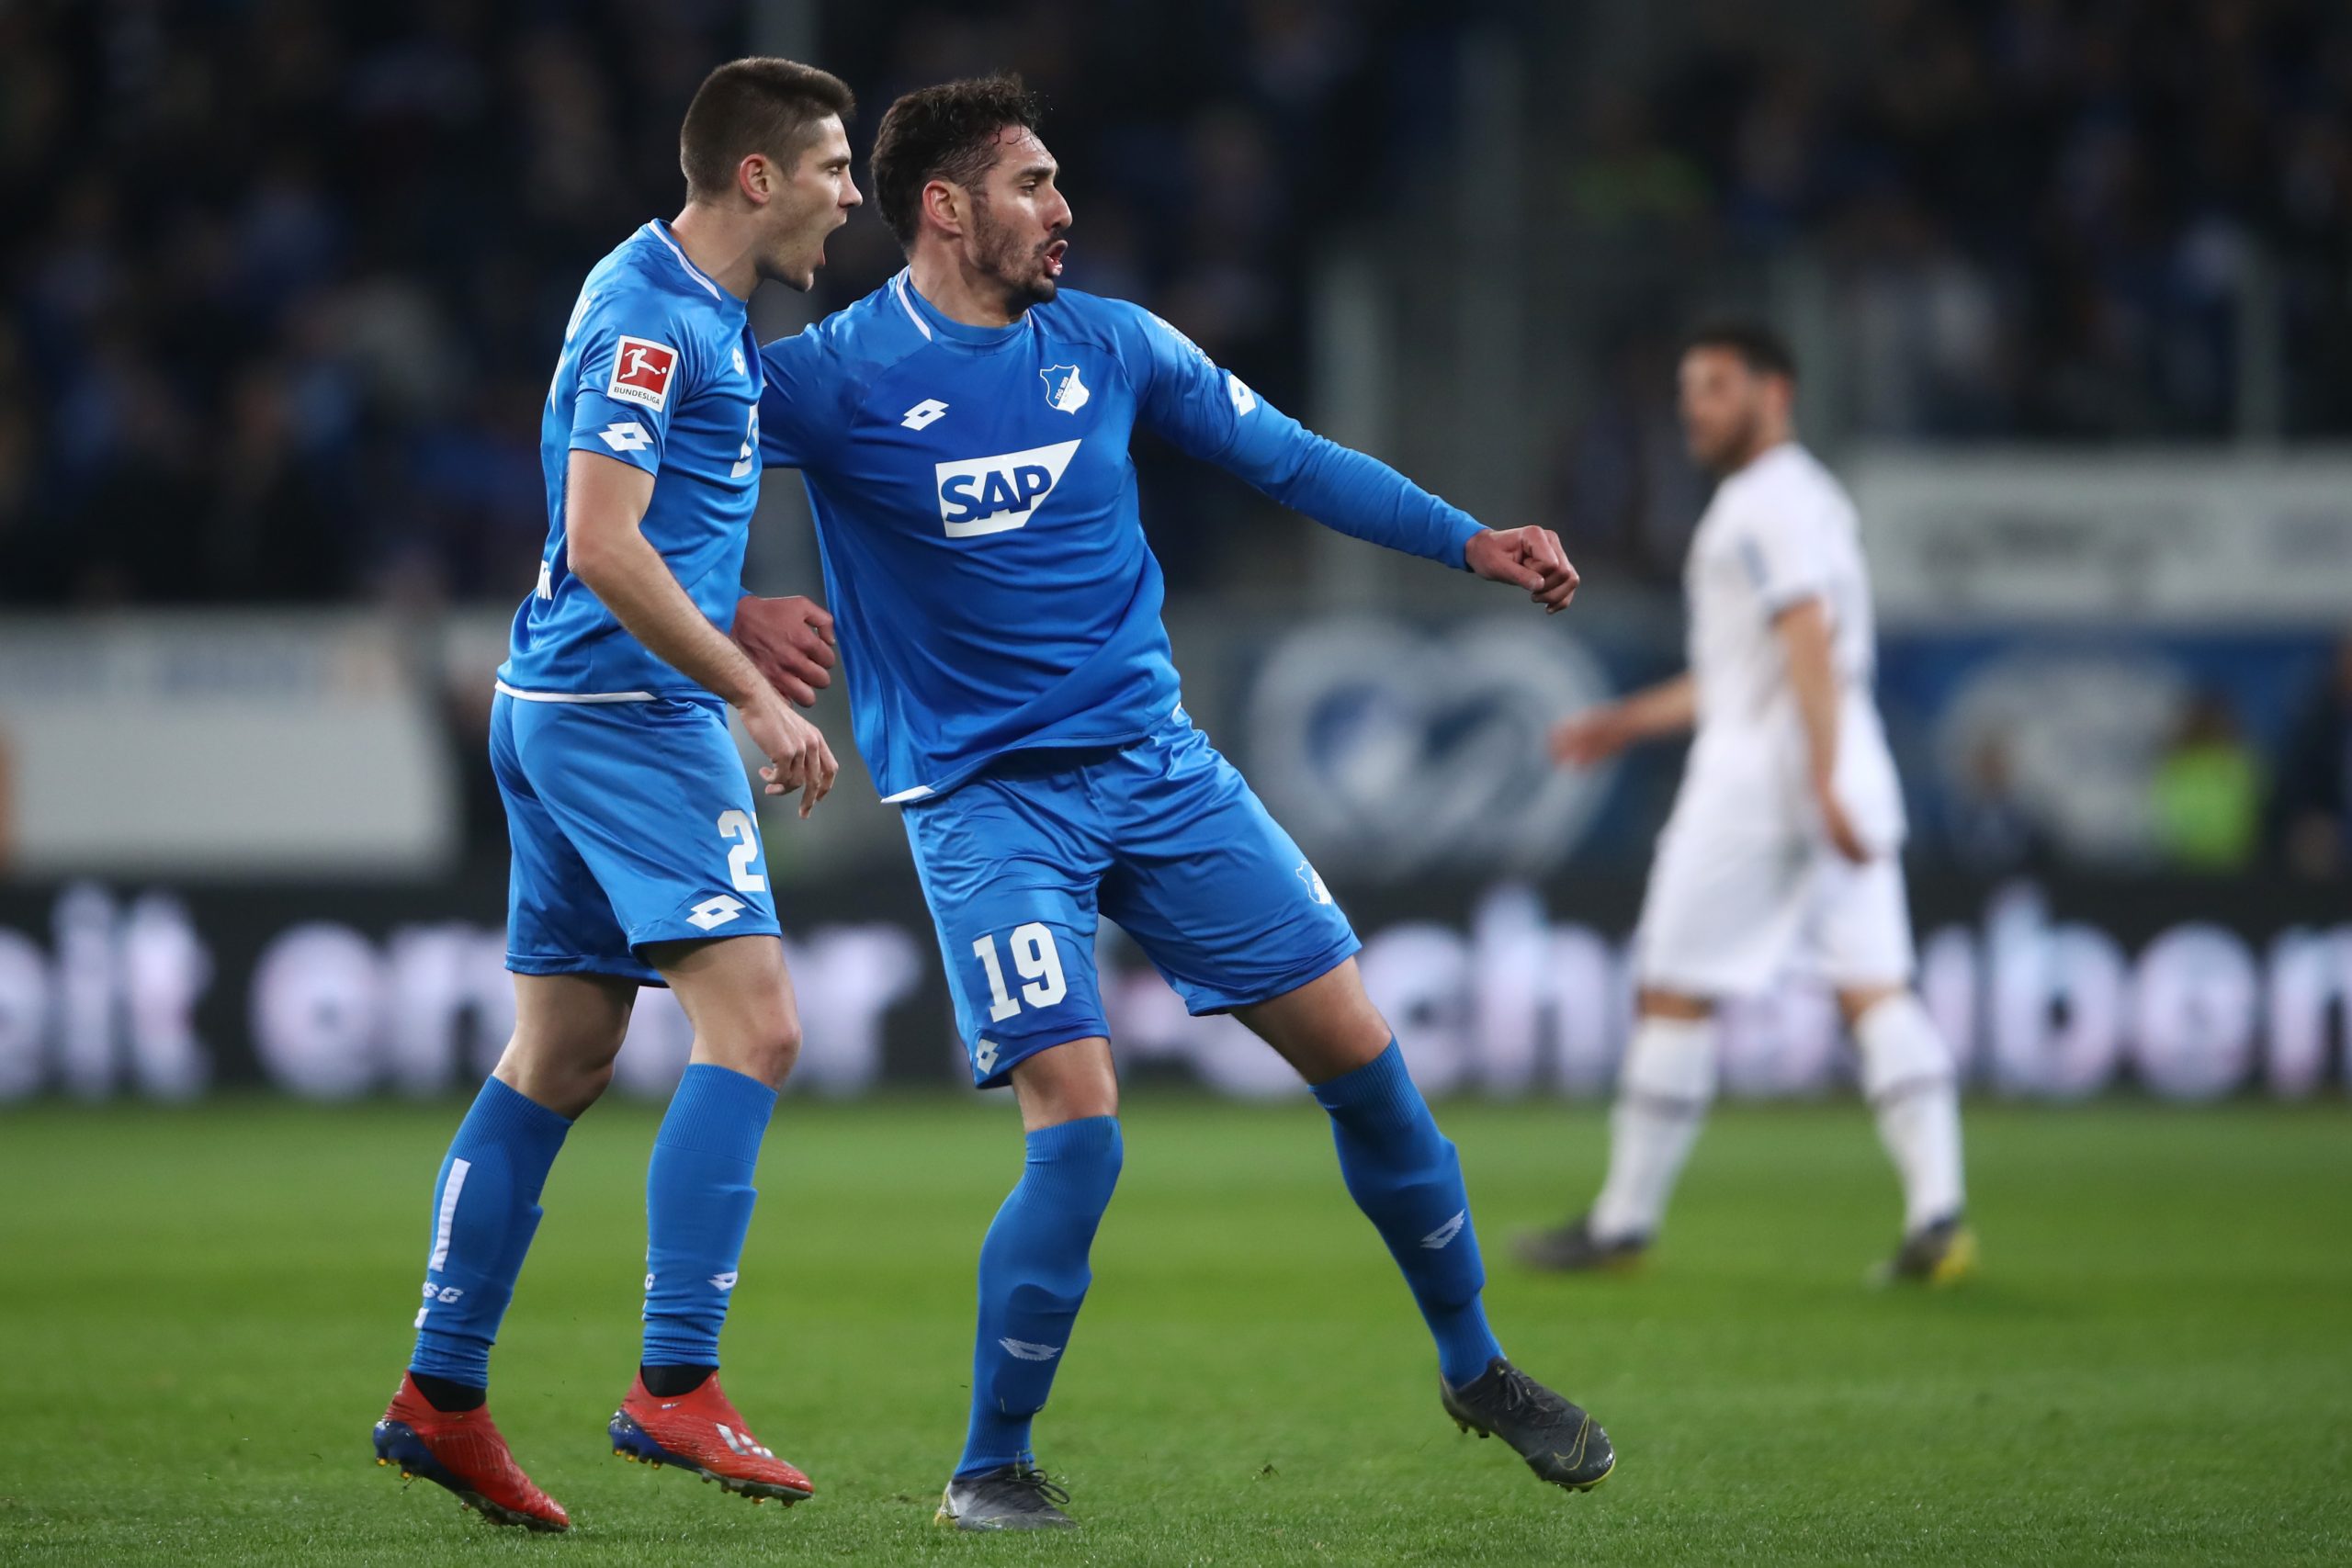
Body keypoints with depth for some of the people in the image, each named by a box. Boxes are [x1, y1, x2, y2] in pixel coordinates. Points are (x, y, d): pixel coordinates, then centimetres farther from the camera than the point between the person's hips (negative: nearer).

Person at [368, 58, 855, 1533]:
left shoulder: (702, 314, 16)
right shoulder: (648, 317, -15)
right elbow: (603, 546, -22)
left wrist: (743, 623, 21)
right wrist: (756, 698, -20)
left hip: (568, 707, 10)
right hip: (629, 708, -10)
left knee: (561, 1057, 12)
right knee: (754, 1025, -15)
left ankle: (441, 1395, 15)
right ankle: (675, 1384, -17)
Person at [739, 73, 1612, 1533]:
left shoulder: (1109, 344, 4)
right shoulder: (835, 377, -9)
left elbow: (1284, 456, 14)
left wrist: (1469, 539, 9)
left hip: (1157, 763, 5)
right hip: (985, 798, -5)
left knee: (1362, 1054, 3)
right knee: (1078, 1127, -18)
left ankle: (1476, 1368, 24)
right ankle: (993, 1466, 2)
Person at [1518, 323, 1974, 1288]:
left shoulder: (1765, 505, -8)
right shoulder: (1805, 500, 23)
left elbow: (1809, 644, -20)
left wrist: (1823, 785, -28)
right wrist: (1627, 723, 32)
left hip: (1761, 776, -9)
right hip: (1846, 776, 9)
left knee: (1674, 994, 0)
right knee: (1875, 991, -1)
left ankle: (1624, 1223, 6)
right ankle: (1937, 1214, -14)